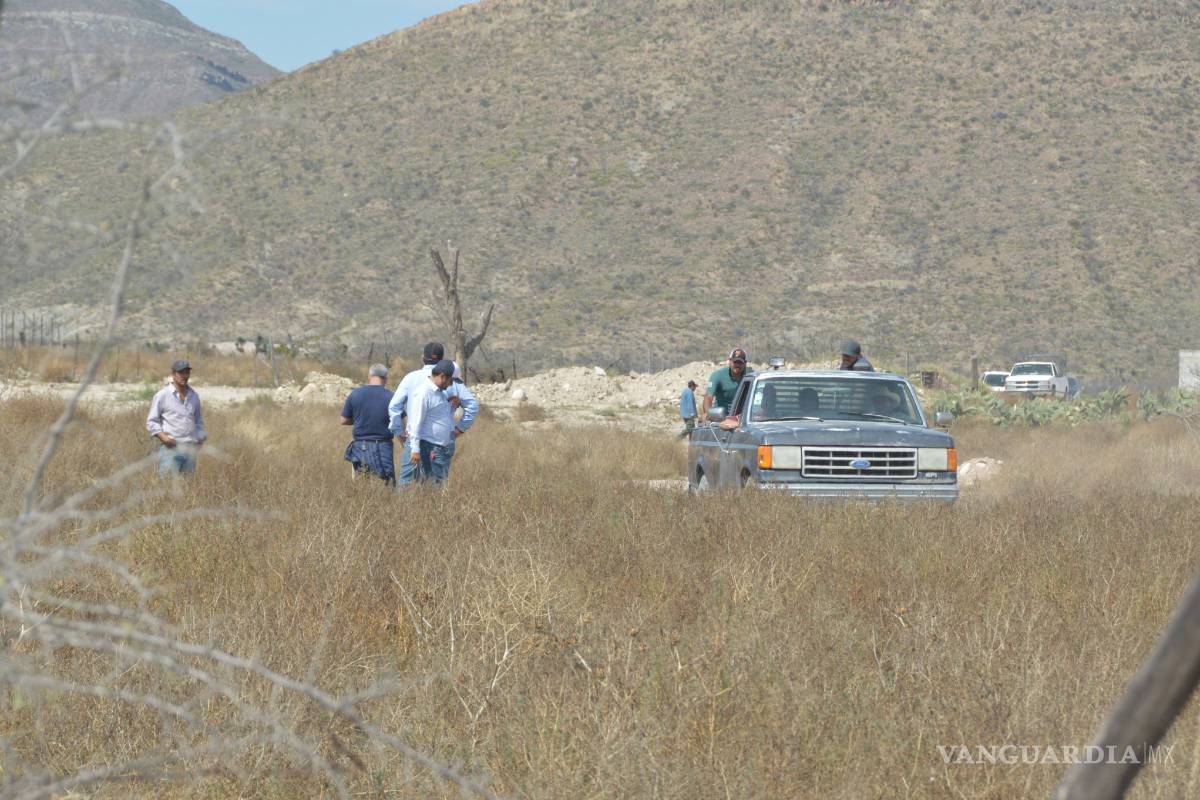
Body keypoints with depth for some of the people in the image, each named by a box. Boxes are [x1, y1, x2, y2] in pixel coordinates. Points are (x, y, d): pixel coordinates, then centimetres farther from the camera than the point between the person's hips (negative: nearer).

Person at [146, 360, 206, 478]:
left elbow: (199, 420, 26)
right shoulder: (162, 396, 0)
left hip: (190, 448, 5)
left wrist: (201, 436, 8)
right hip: (170, 446, -5)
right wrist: (163, 437, -14)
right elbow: (151, 422, 1)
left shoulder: (194, 396, 15)